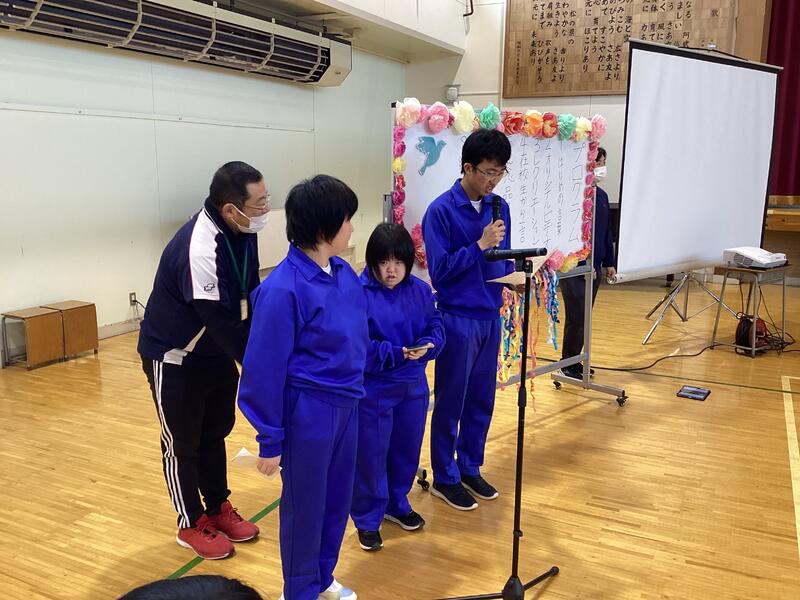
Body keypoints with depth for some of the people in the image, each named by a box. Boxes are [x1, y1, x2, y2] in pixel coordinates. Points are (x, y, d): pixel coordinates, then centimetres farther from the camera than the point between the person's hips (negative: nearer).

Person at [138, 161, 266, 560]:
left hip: (217, 351, 8)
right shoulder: (199, 251, -35)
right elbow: (222, 322, -30)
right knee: (183, 445, 9)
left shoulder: (241, 231, -9)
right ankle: (192, 525, 27)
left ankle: (218, 508, 37)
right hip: (174, 358, -8)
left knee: (215, 433, 19)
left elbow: (249, 296, -1)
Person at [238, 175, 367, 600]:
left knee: (338, 499, 21)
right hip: (308, 413, -7)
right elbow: (265, 370, -17)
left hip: (346, 406, 7)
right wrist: (270, 440, -11)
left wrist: (354, 394, 15)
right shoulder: (283, 289, -22)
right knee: (304, 505, 13)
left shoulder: (344, 273, 0)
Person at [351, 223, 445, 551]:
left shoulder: (420, 291, 1)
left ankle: (396, 504, 42)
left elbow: (436, 328, 3)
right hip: (373, 389, -5)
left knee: (406, 450, 19)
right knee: (370, 455, 7)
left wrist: (426, 346, -19)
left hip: (413, 387, 6)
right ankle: (367, 518, 27)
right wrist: (396, 354, -28)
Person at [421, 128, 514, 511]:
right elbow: (439, 270, -15)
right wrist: (480, 245, -21)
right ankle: (445, 479, 21)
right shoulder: (441, 210, -13)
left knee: (481, 401, 15)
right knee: (451, 403, 6)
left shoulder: (498, 206, 6)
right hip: (458, 318, -6)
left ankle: (470, 468, 32)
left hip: (490, 317, 6)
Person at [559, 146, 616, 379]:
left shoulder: (602, 195, 13)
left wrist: (609, 263, 16)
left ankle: (575, 362, 23)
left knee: (584, 317, 13)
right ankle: (568, 365, 9)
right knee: (576, 317, -4)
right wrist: (585, 264, -19)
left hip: (594, 267, 8)